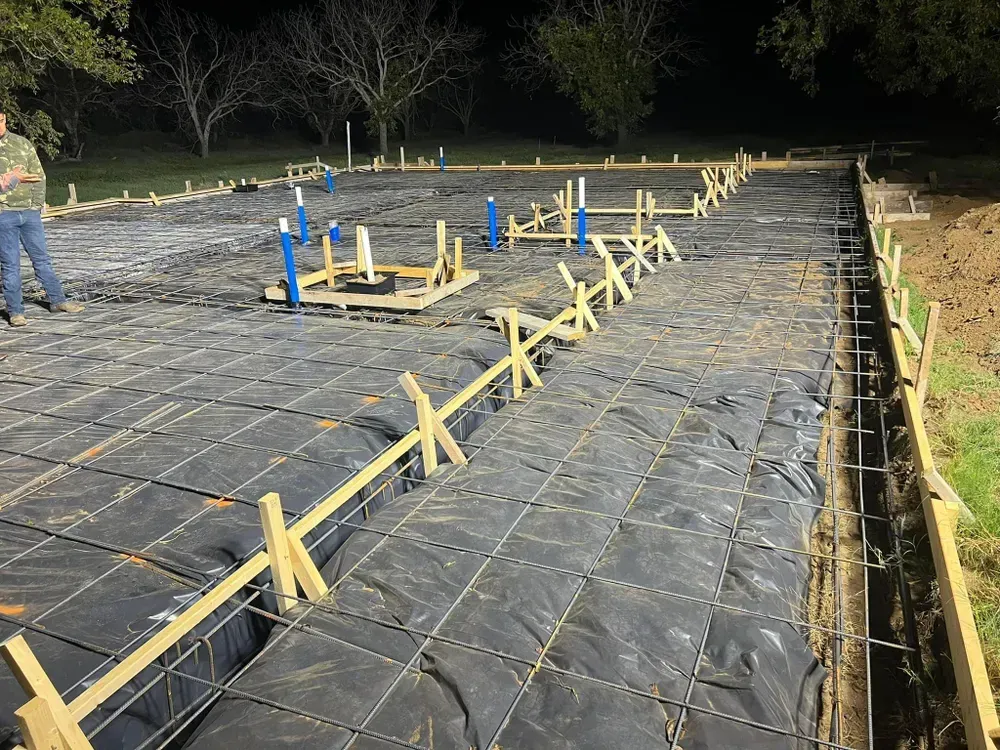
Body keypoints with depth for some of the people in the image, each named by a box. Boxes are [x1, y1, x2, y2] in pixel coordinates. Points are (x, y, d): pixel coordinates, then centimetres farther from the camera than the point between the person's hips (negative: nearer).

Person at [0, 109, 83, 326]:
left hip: (29, 212, 3)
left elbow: (39, 175, 8)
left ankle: (57, 300, 20)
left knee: (41, 258, 10)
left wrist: (37, 205, 1)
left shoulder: (22, 143, 9)